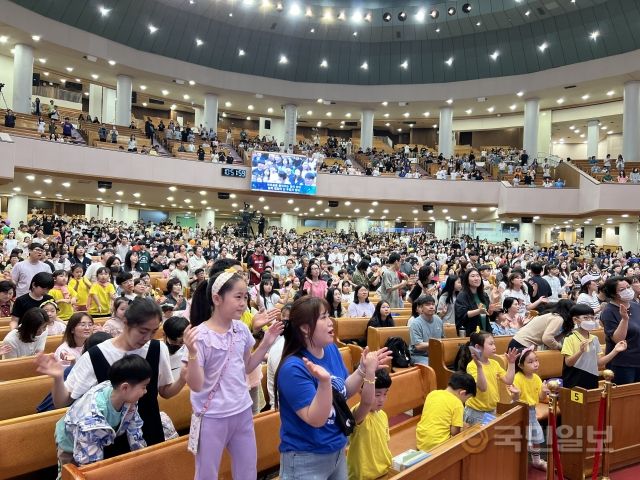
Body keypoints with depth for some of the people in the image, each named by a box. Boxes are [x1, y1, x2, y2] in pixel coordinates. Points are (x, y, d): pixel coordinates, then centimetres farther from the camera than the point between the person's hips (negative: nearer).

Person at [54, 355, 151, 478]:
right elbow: (91, 464, -33)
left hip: (103, 441, 5)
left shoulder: (128, 398, -27)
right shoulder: (91, 418, -44)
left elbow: (135, 433, -9)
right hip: (72, 446, -5)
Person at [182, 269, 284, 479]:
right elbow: (195, 385, -19)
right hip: (213, 417, -5)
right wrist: (192, 353, -33)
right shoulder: (200, 336, -19)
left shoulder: (241, 329, -2)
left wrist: (265, 344, 1)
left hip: (243, 411, 5)